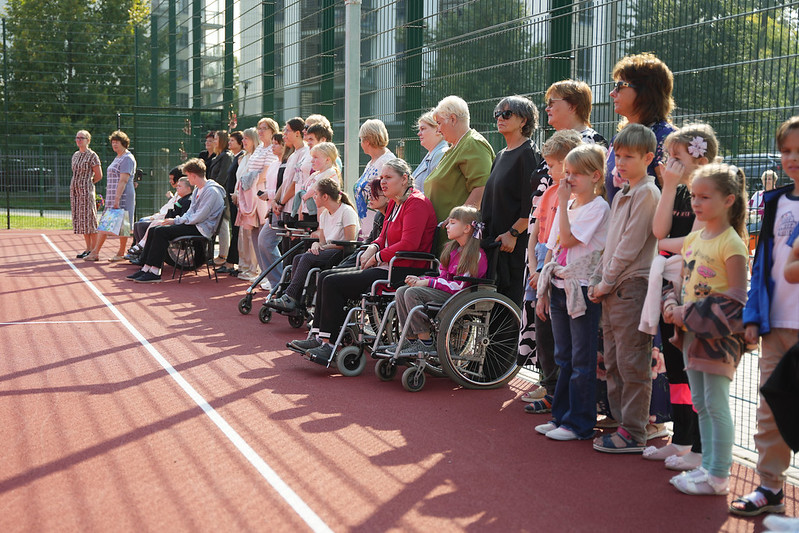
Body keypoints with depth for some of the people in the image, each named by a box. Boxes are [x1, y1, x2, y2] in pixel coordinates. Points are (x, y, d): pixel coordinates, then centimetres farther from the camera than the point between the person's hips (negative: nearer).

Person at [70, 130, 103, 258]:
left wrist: (88, 183, 5)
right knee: (80, 219, 7)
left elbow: (99, 175, -6)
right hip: (75, 190, 8)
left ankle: (94, 250, -3)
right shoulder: (75, 155, 15)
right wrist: (77, 184, 11)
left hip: (86, 190, -7)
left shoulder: (92, 155, -7)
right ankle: (88, 249, 13)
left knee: (89, 218, -7)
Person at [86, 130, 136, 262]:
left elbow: (123, 181, -18)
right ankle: (95, 252, 4)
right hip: (112, 196, 10)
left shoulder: (127, 158, -10)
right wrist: (110, 198, 21)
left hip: (122, 196, -10)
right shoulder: (118, 158, 21)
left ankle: (121, 253, 4)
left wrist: (117, 199, -24)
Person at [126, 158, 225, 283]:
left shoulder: (211, 191, -14)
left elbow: (199, 217, -19)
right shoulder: (198, 189, 18)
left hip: (202, 229, -10)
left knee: (161, 231, -22)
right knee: (154, 230, -2)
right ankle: (146, 268, -6)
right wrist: (177, 220, 1)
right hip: (193, 225, 10)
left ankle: (155, 273, -22)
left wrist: (176, 220, -12)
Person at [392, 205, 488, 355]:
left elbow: (459, 286, -18)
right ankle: (411, 339, -5)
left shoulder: (477, 255, -14)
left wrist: (428, 282, -15)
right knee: (401, 292, -5)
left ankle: (426, 344, -19)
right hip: (444, 291, 9)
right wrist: (420, 279, 0)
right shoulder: (451, 248, 15)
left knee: (412, 293, -24)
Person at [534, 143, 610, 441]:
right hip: (559, 288, 8)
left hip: (583, 290, -8)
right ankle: (561, 416, 22)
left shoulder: (598, 207, -9)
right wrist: (543, 292, 13)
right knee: (563, 358, 14)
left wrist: (562, 203, -12)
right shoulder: (567, 206, 15)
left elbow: (567, 239, -20)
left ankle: (579, 424, 4)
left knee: (582, 360, -2)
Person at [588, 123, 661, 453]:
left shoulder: (647, 193, -10)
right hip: (612, 289, 9)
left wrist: (607, 281, -11)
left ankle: (634, 434, 1)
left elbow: (631, 245, -15)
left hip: (632, 286, -9)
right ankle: (623, 423, 22)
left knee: (632, 363, -5)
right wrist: (597, 281, 10)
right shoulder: (621, 196, 18)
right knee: (613, 362, 13)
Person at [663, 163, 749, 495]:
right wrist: (673, 307, -1)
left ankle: (719, 476, 5)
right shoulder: (693, 239, 11)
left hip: (718, 332, -8)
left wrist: (690, 315, -18)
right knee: (700, 403, 14)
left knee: (716, 404, -3)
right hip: (691, 330, 8)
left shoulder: (731, 243, -13)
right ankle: (708, 466, 24)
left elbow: (736, 295, -16)